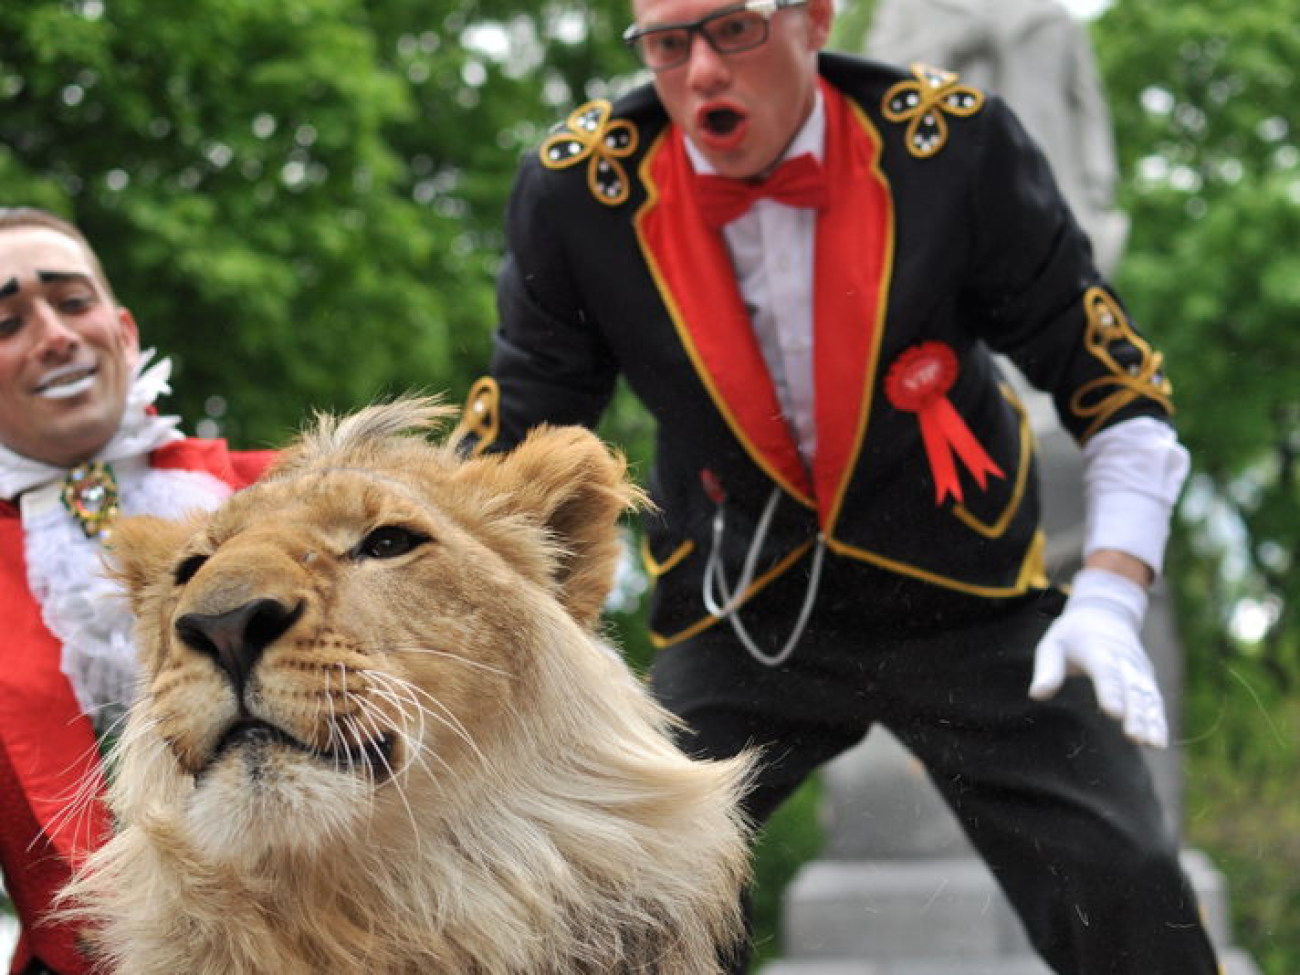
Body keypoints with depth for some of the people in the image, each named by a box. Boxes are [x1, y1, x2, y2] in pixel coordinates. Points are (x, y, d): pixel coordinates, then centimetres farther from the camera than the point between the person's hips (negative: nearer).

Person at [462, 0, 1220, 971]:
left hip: (965, 598, -1)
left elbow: (1117, 384, -8)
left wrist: (1109, 597, -20)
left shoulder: (955, 143, -18)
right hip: (741, 614, 1)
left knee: (1126, 893, -9)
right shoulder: (577, 191, -15)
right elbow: (518, 437, -1)